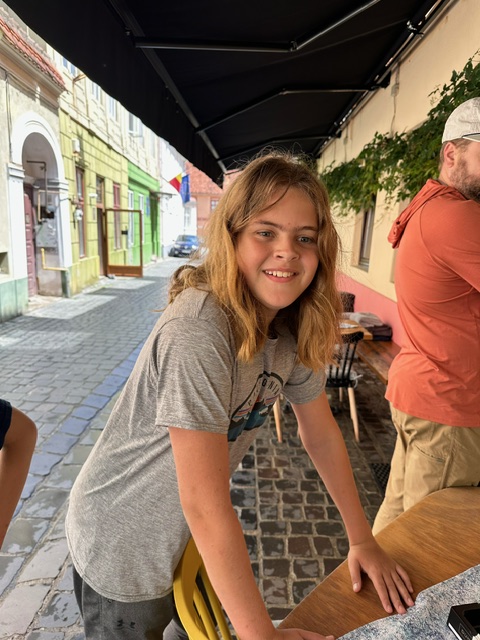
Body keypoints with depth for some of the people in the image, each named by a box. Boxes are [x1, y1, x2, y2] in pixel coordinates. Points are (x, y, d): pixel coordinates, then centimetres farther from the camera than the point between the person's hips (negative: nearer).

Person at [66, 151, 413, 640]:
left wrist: (362, 540, 4)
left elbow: (321, 434, 0)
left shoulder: (293, 326, -10)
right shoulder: (197, 331, -36)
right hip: (123, 548, -5)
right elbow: (206, 507, -32)